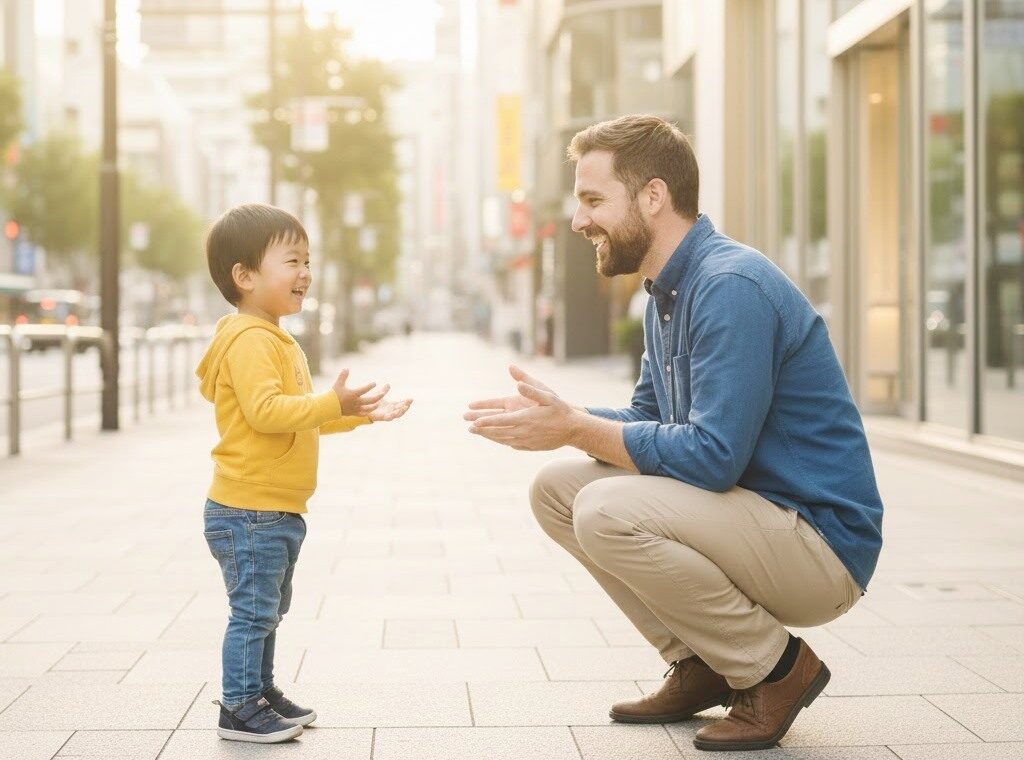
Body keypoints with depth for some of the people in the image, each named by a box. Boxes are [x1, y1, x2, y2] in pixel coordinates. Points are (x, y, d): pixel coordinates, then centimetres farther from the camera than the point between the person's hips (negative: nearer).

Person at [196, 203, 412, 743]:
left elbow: (301, 416, 23)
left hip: (279, 510, 11)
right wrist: (334, 403, -33)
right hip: (249, 510, -11)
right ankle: (238, 708, 4)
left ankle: (260, 691, 29)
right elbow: (265, 411, -29)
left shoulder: (276, 341, 17)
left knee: (267, 610, 18)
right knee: (252, 610, -4)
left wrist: (360, 414, 17)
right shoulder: (249, 340, -18)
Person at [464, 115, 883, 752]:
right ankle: (699, 666, 10)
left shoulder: (732, 287, -21)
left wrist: (576, 428, -19)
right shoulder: (668, 291, 11)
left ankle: (777, 669, -9)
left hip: (821, 541, -10)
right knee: (556, 490, 6)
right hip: (752, 517, 10)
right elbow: (648, 421, 15)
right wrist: (555, 419, -3)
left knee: (607, 510, -28)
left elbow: (712, 455, -27)